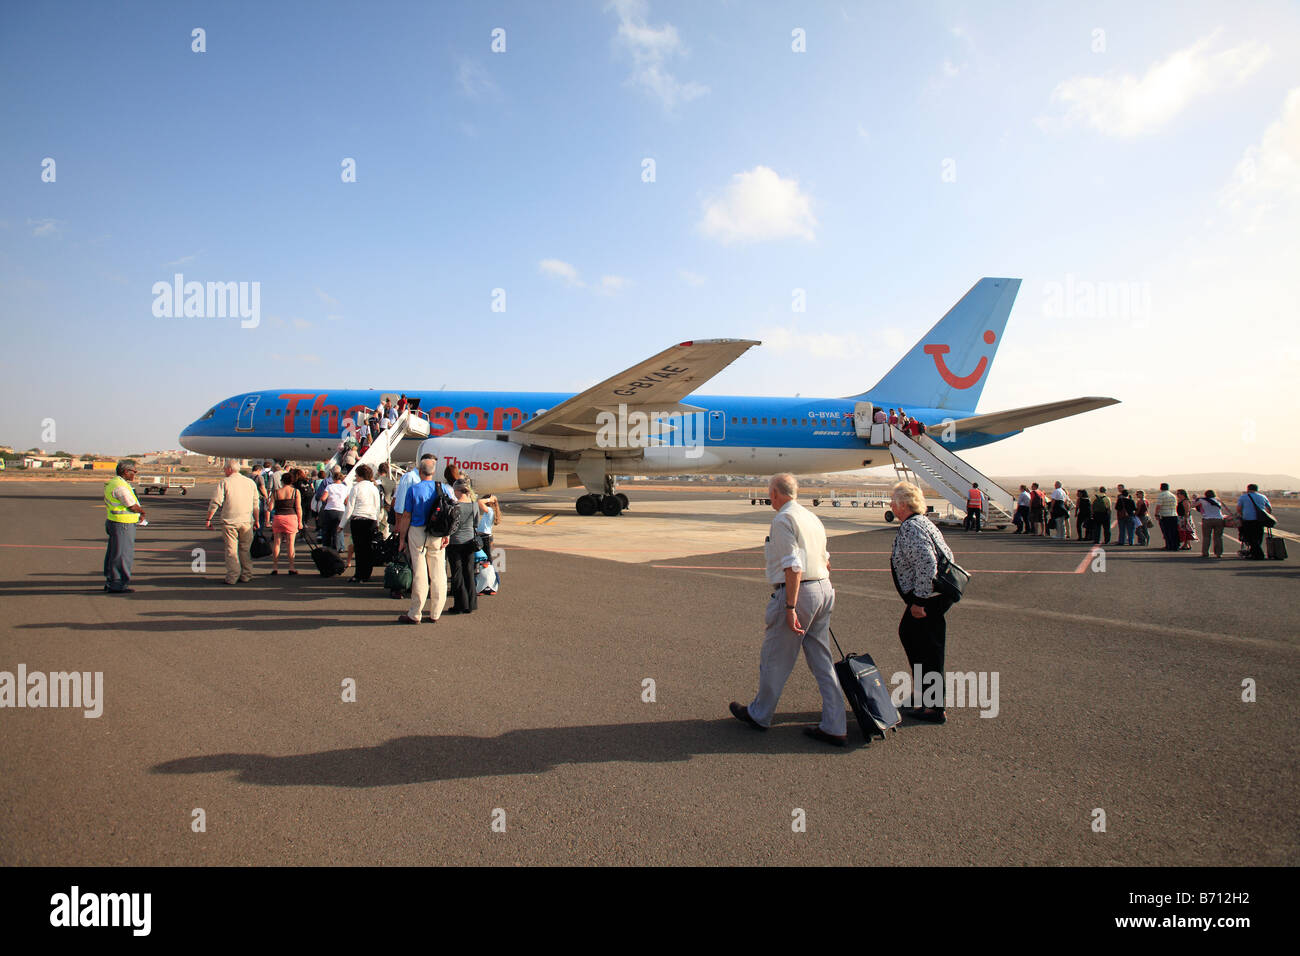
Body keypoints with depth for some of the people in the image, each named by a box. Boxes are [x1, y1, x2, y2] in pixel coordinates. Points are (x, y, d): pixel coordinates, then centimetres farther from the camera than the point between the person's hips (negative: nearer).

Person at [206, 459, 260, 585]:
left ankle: (232, 577, 4)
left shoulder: (224, 482, -5)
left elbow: (215, 502, -9)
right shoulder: (250, 482, 7)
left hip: (229, 522, -3)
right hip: (246, 522, 3)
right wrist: (257, 521, 17)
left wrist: (209, 519, 0)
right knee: (245, 549, 12)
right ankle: (246, 576, 15)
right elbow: (255, 504, 10)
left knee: (231, 550, 4)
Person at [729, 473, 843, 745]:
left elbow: (794, 567, -20)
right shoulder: (812, 517, 14)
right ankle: (835, 728, 14)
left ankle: (759, 715, 26)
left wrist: (790, 608, -21)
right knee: (822, 662, 12)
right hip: (823, 590, 9)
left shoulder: (783, 520, -13)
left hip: (796, 592, -8)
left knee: (774, 660, 9)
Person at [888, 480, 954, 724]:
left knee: (927, 650, 0)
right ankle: (922, 689, 35)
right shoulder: (922, 522, 12)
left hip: (929, 599, -11)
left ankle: (935, 708, 11)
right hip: (935, 593, 11)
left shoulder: (910, 527, -19)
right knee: (908, 633, 21)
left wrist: (919, 600, -23)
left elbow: (927, 563, -29)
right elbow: (947, 555, 17)